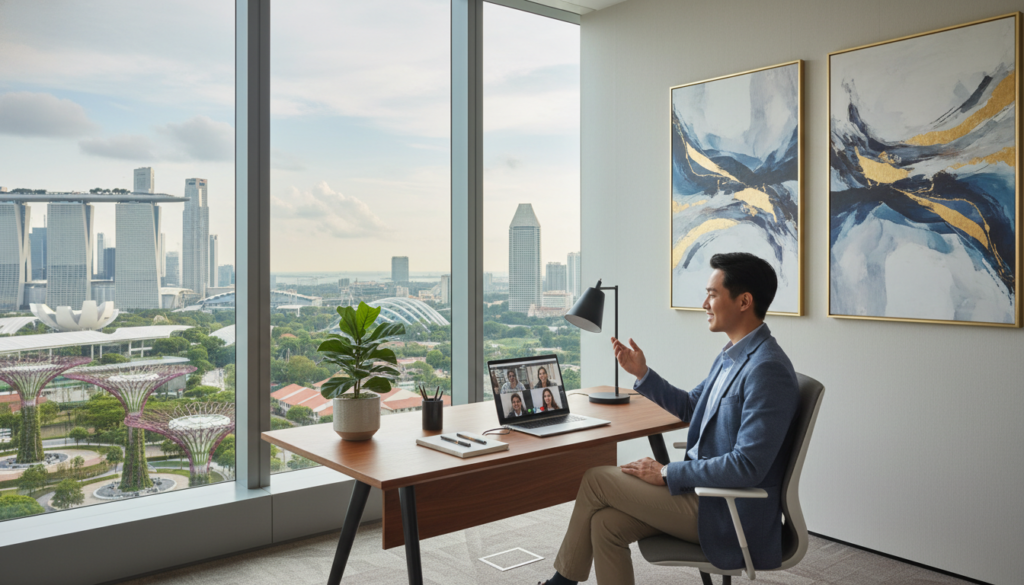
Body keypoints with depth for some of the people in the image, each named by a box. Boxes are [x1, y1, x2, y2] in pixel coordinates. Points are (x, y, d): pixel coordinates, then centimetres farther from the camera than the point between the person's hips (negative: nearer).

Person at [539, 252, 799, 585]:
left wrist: (667, 474, -18)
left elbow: (748, 466, -26)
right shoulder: (732, 356, 9)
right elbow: (689, 407, 23)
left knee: (596, 480, -5)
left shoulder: (767, 369, -23)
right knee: (606, 524, -4)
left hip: (729, 515, -8)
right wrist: (642, 373, 9)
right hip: (704, 488, 8)